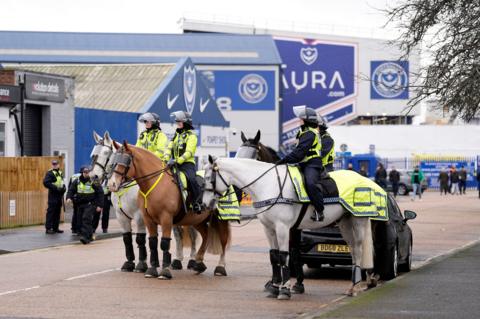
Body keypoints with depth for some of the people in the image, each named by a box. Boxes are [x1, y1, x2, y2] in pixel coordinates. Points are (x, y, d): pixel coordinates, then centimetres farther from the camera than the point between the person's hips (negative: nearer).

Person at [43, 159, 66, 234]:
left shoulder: (60, 173, 16)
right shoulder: (49, 173, -8)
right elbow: (46, 183, -20)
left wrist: (64, 187, 3)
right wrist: (56, 188, -21)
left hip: (59, 195, 8)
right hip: (53, 195, -8)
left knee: (57, 212, 11)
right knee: (51, 212, -7)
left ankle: (55, 228, 18)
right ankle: (48, 228, -5)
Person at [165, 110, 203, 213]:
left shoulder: (191, 136, -2)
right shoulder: (176, 135, 20)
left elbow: (189, 153, -14)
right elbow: (169, 148, 12)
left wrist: (177, 161, -26)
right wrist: (167, 159, -8)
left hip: (187, 163, -7)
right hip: (175, 164, 7)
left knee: (191, 179, -31)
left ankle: (197, 203, -23)